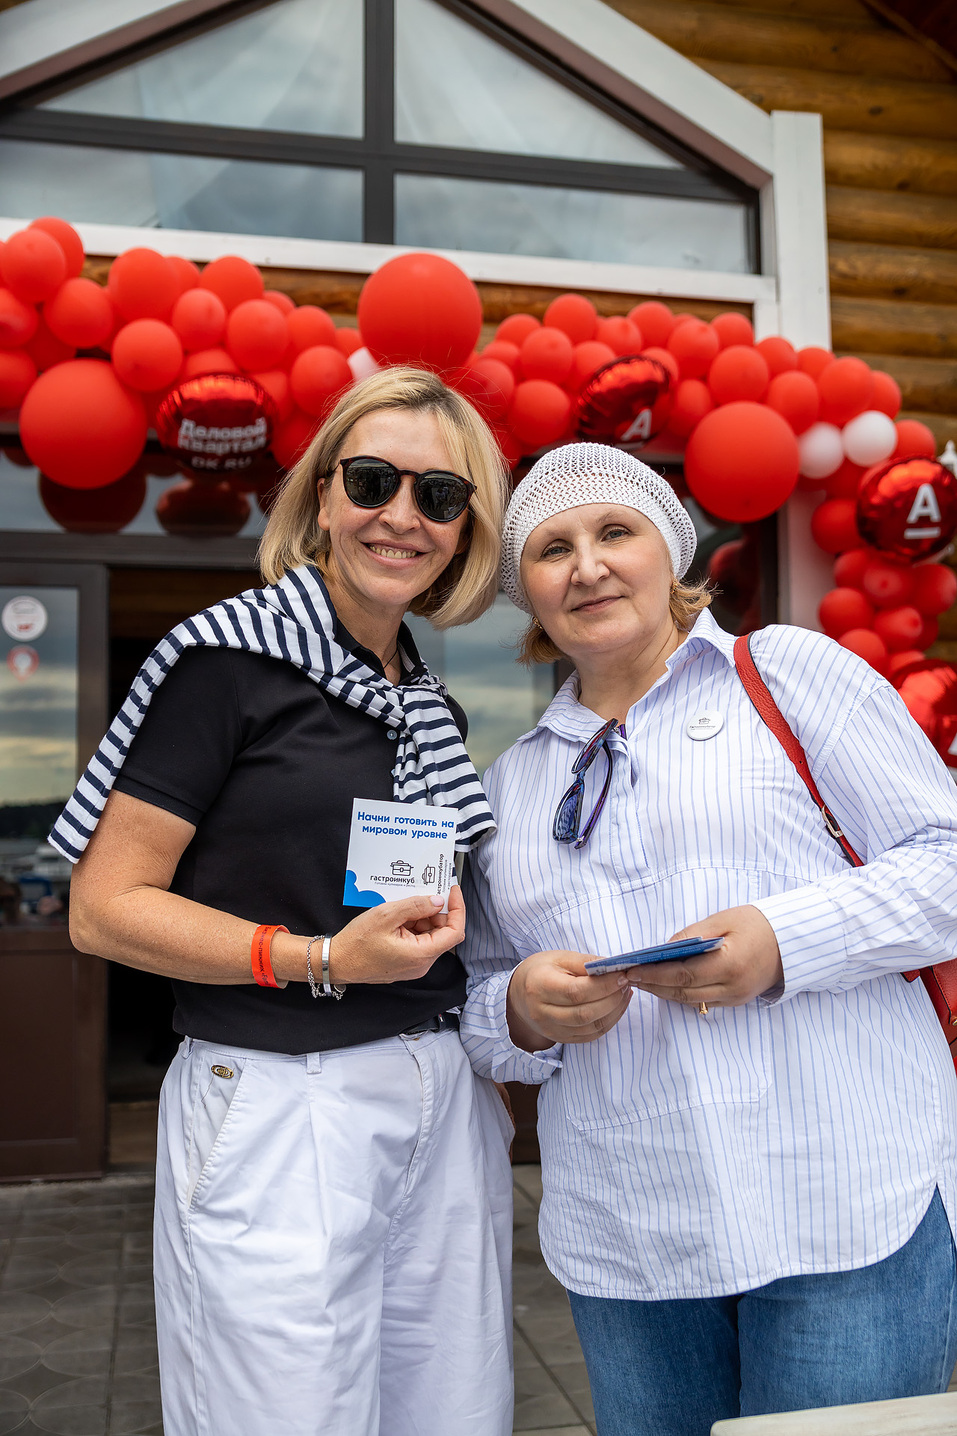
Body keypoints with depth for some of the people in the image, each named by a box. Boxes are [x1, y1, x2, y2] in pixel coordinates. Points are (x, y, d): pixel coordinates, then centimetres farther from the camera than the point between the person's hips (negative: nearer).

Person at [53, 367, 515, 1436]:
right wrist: (322, 962, -20)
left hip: (446, 1108, 7)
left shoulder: (428, 703, 12)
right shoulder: (231, 655, -9)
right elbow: (103, 908, -12)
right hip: (279, 1109, -6)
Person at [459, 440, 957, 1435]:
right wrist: (525, 1012, -7)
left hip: (850, 1207, -3)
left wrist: (787, 939, -18)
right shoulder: (511, 783, 13)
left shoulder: (787, 670, 2)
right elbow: (480, 1006, 16)